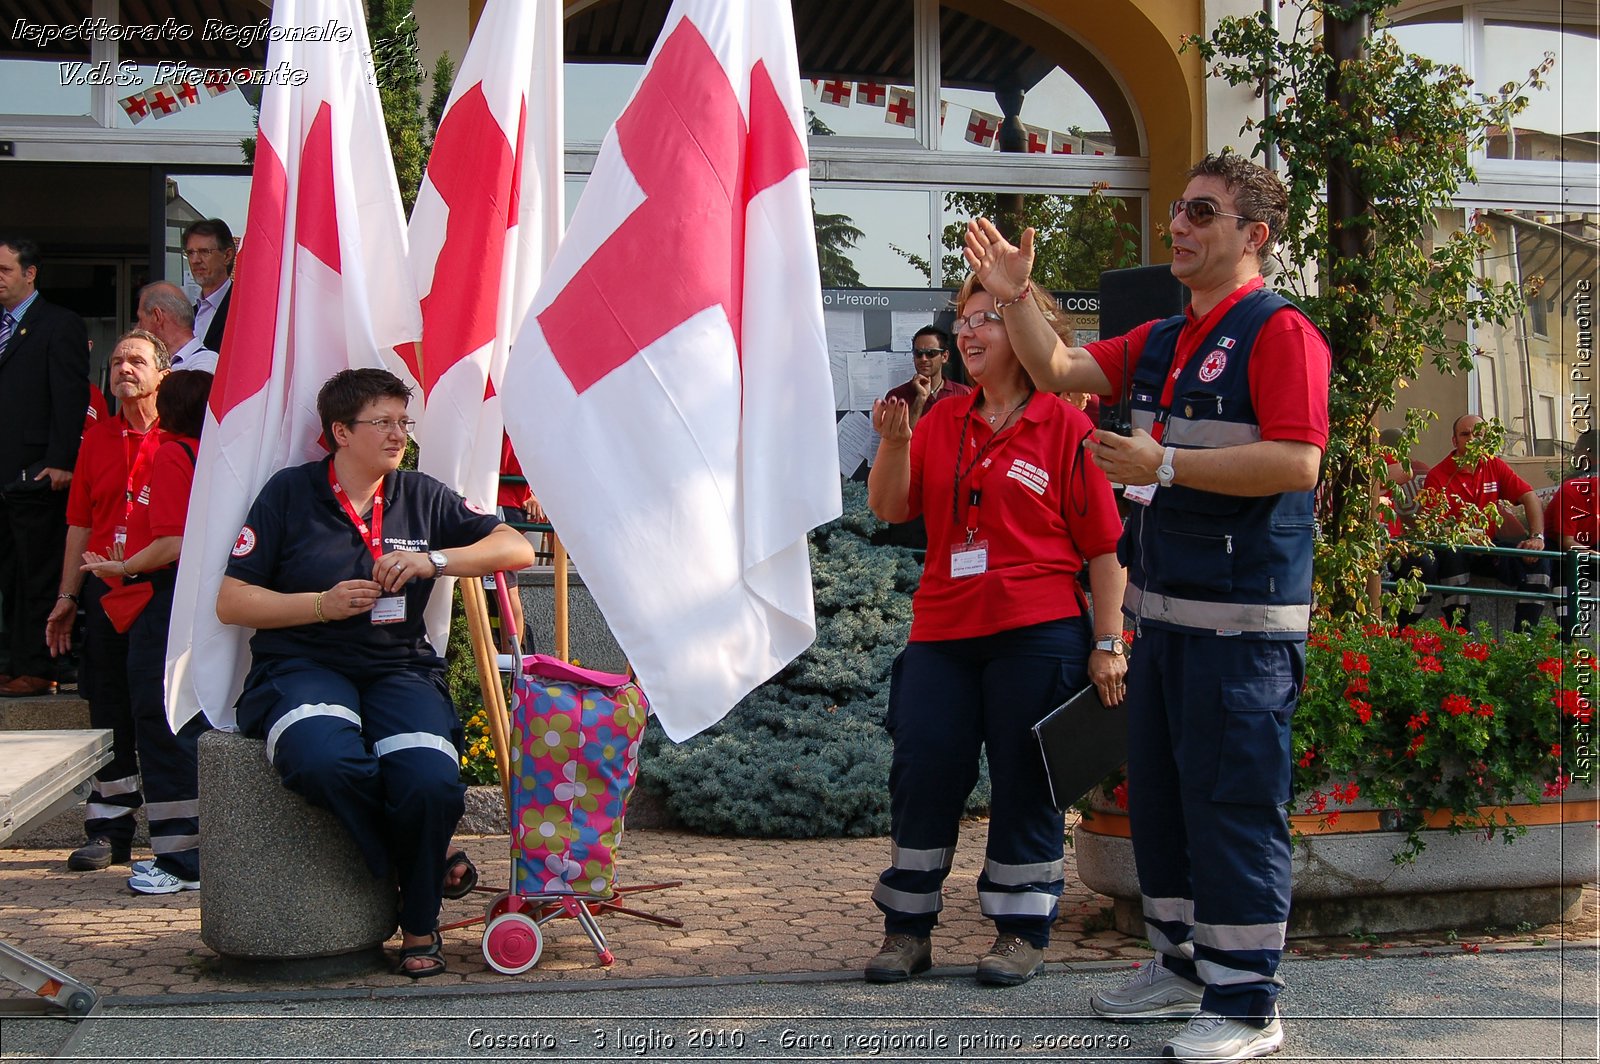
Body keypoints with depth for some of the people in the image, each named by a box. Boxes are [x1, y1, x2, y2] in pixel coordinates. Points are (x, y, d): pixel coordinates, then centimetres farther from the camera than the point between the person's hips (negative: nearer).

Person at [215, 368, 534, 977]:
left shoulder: (422, 498, 15)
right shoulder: (290, 493, 6)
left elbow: (517, 549, 8)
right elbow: (231, 602, 4)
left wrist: (433, 560, -6)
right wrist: (323, 604, -9)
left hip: (399, 669, 2)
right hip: (303, 667, -2)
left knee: (432, 782, -30)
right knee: (323, 760, -38)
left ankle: (420, 921, -2)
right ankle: (426, 864, -9)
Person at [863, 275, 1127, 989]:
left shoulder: (1063, 425, -2)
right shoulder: (942, 422, 12)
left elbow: (1103, 543, -3)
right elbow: (890, 508, 5)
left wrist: (1107, 642, -8)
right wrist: (893, 444, -13)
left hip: (1037, 634, -4)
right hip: (943, 634, 5)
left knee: (1024, 784, 4)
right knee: (921, 777, 5)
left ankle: (1022, 932, 18)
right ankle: (907, 930, 18)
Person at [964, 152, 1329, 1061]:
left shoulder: (1279, 331, -11)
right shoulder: (1162, 341, 16)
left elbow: (1296, 462, -21)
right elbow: (1061, 368, 19)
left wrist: (1164, 465, -20)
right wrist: (1016, 296, 4)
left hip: (1244, 618, -9)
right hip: (1164, 610, 9)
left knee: (1232, 805, -5)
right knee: (1159, 797, 16)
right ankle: (1186, 966, 31)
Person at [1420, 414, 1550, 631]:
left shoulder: (1494, 466, 5)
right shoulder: (1438, 476, -9)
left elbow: (1531, 497, -1)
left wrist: (1537, 537, -18)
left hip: (1489, 547, 5)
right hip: (1455, 547, -4)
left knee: (1539, 558, -17)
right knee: (1451, 555, -38)